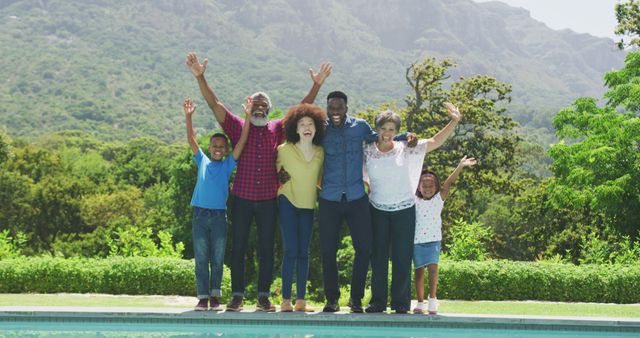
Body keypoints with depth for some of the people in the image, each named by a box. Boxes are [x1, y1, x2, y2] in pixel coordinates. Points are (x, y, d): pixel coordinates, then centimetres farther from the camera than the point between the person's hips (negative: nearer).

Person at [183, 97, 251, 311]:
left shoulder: (228, 164, 7)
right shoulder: (202, 162, 9)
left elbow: (242, 141, 0)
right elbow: (191, 139, 2)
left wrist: (248, 116, -8)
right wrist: (188, 117, -9)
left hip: (219, 215, 0)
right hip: (200, 214, 0)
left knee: (217, 259, 4)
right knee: (201, 259, 2)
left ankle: (215, 296, 11)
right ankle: (203, 297, 5)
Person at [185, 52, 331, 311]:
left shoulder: (278, 129, 9)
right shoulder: (237, 127, 5)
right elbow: (214, 103, -3)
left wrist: (317, 85, 0)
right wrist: (200, 77, -14)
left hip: (269, 200, 1)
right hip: (241, 199, -1)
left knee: (266, 247, 4)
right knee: (238, 246, 2)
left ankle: (263, 296, 11)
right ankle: (237, 295, 9)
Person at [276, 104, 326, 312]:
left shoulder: (321, 153, 2)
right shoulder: (285, 150, -7)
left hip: (308, 205, 3)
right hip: (288, 202, -3)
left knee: (304, 252, 4)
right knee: (291, 251, -10)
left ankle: (301, 300, 8)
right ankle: (286, 299, -5)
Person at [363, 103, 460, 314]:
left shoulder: (406, 150, -3)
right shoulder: (367, 152, -2)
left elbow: (434, 143, -6)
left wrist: (454, 122, -15)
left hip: (404, 210, -1)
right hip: (377, 210, 1)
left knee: (402, 257, 1)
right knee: (378, 256, 3)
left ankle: (401, 302, 8)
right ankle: (377, 301, 11)